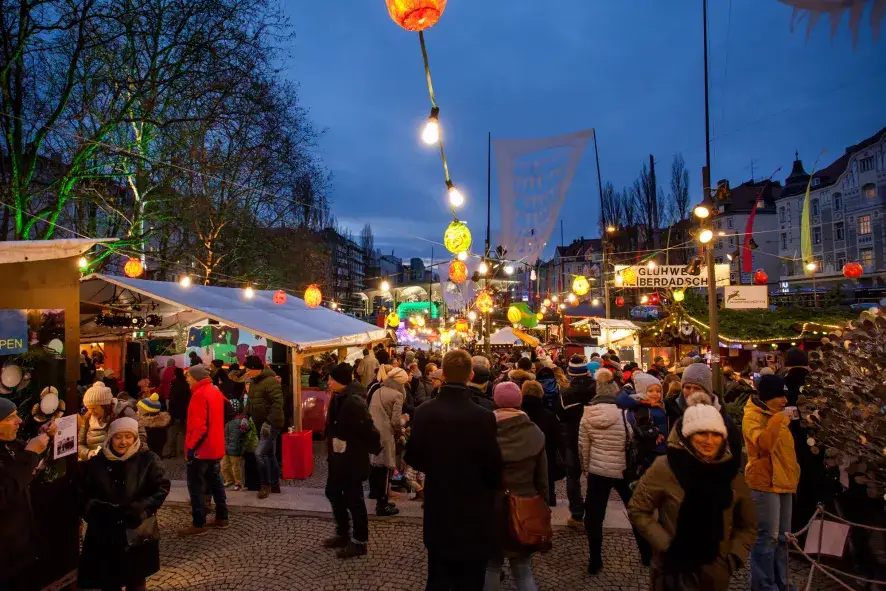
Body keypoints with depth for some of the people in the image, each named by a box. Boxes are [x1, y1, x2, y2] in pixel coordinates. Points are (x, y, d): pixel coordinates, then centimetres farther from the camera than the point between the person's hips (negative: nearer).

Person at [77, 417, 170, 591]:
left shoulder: (148, 460, -4)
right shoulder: (96, 463, 4)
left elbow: (162, 488, -6)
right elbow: (81, 494, 6)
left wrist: (141, 507, -19)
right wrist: (94, 507, -14)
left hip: (137, 534, -2)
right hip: (103, 536, 2)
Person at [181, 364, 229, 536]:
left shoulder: (200, 394, -17)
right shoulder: (215, 391, 11)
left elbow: (200, 425, -23)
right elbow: (215, 419, 20)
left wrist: (191, 447, -19)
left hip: (201, 449, -9)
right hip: (215, 447, 9)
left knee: (196, 486, -2)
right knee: (215, 482, 16)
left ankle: (198, 524, 2)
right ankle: (222, 518, 22)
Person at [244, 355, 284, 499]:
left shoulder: (270, 381, -20)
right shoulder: (254, 382, 11)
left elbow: (278, 403, -26)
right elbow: (251, 402, 22)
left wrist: (269, 422, -27)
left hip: (271, 425, -9)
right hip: (261, 425, 9)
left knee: (260, 453, -13)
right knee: (270, 454, 15)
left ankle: (266, 485, 1)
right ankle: (275, 484, 25)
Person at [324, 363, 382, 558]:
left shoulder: (354, 401, -26)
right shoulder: (339, 398, 6)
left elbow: (368, 429, -26)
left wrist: (375, 449, -13)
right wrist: (331, 452, 16)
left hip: (352, 459, -10)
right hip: (339, 457, 10)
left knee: (353, 499, 3)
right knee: (333, 493, 21)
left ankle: (359, 542, 19)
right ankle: (343, 534, 37)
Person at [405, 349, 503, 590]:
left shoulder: (424, 412, -10)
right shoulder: (483, 417, -23)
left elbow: (413, 458, 1)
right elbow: (494, 470, -15)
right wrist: (492, 486, 8)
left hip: (437, 515, 4)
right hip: (473, 518, -4)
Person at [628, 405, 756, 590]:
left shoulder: (731, 473, -2)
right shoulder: (665, 467, -13)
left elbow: (747, 526, 11)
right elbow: (637, 510, -7)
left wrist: (734, 558, -1)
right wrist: (665, 545, -14)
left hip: (717, 574, 4)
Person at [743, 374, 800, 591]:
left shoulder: (775, 415, 18)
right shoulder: (753, 416, -10)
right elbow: (762, 443, -27)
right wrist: (778, 419, -25)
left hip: (782, 482, 9)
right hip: (765, 483, -9)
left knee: (782, 537, 13)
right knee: (767, 537, -8)